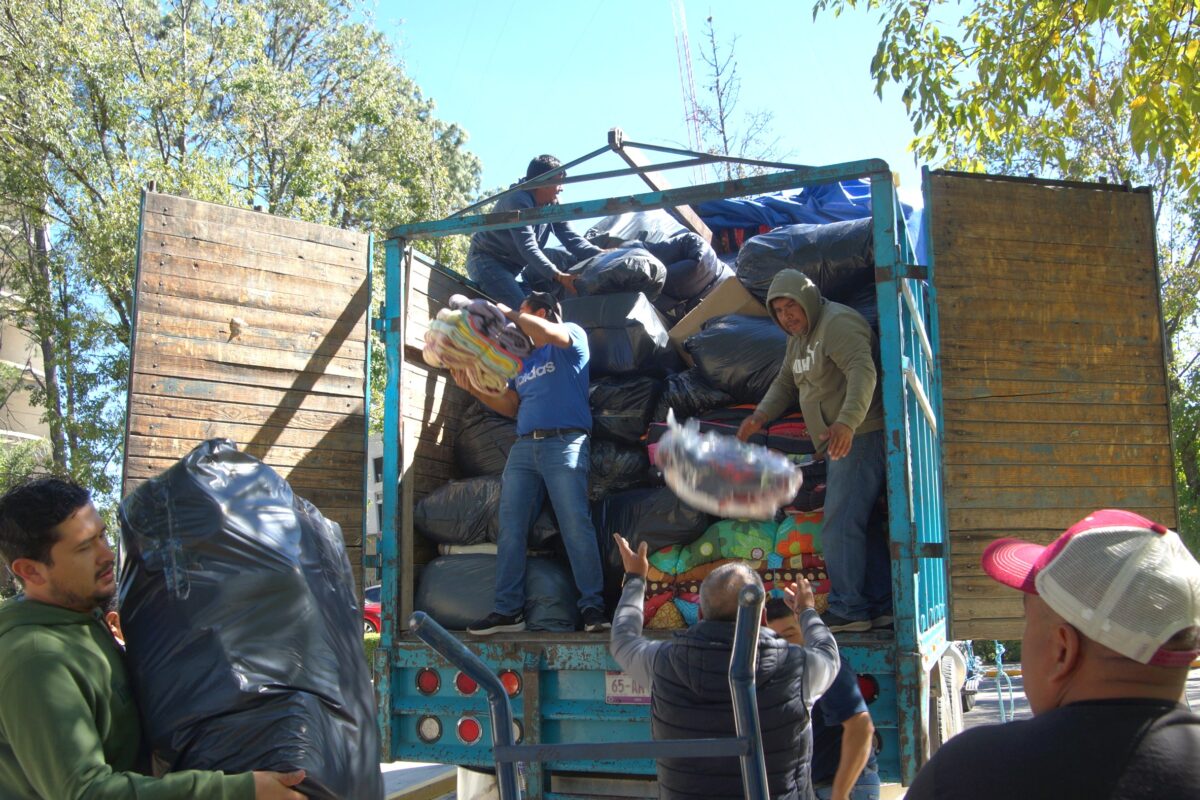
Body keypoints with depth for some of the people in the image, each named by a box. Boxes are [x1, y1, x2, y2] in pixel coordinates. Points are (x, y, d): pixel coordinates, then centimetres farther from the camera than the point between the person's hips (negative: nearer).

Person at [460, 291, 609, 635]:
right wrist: (473, 388, 13)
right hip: (523, 447, 7)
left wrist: (509, 313, 0)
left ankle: (592, 606, -8)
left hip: (565, 443, -7)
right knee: (510, 529, -1)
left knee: (576, 527, -13)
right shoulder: (523, 362, 28)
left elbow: (551, 333, -14)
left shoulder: (572, 336, 9)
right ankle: (507, 610, 2)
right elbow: (511, 407, 23)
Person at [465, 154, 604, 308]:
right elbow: (528, 247, -35)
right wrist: (558, 275, -43)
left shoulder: (552, 205, -1)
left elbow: (571, 238, -1)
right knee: (520, 309, -26)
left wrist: (601, 255, -18)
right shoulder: (517, 201, -26)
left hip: (516, 266, 9)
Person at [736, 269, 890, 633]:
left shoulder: (837, 322, -13)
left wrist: (846, 422, -40)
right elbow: (785, 382, 24)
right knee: (861, 524, 11)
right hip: (839, 443, 10)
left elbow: (862, 372, -27)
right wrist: (761, 416, 5)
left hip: (858, 437, -10)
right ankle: (881, 604, 16)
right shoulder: (799, 337, 20)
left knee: (840, 524, -11)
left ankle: (848, 609, -6)